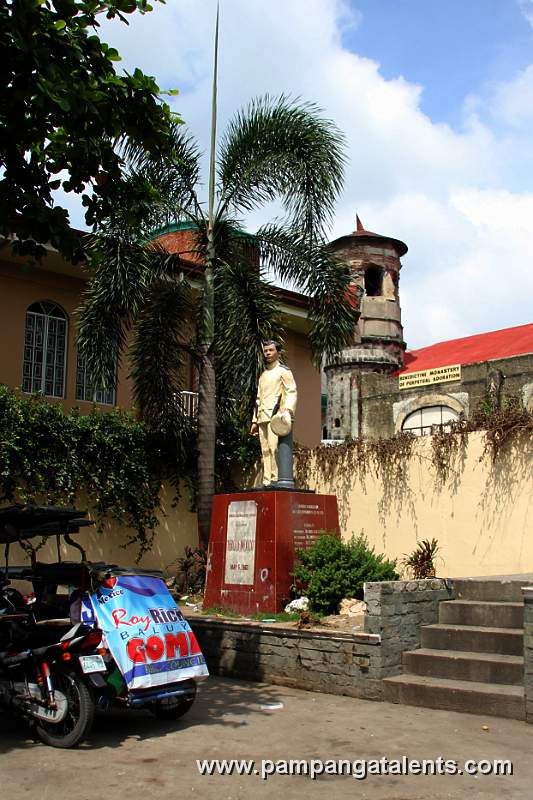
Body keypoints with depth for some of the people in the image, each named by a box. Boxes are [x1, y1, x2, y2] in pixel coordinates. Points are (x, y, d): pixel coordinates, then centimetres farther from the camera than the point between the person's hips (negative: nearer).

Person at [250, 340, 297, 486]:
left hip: (275, 415, -7)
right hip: (262, 417, 7)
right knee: (265, 450, 3)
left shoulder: (283, 371, 5)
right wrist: (255, 421, 20)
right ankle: (267, 481, 3)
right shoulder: (263, 375, 26)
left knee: (274, 447, -18)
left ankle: (276, 479, -19)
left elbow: (292, 392, -6)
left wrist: (287, 408, -23)